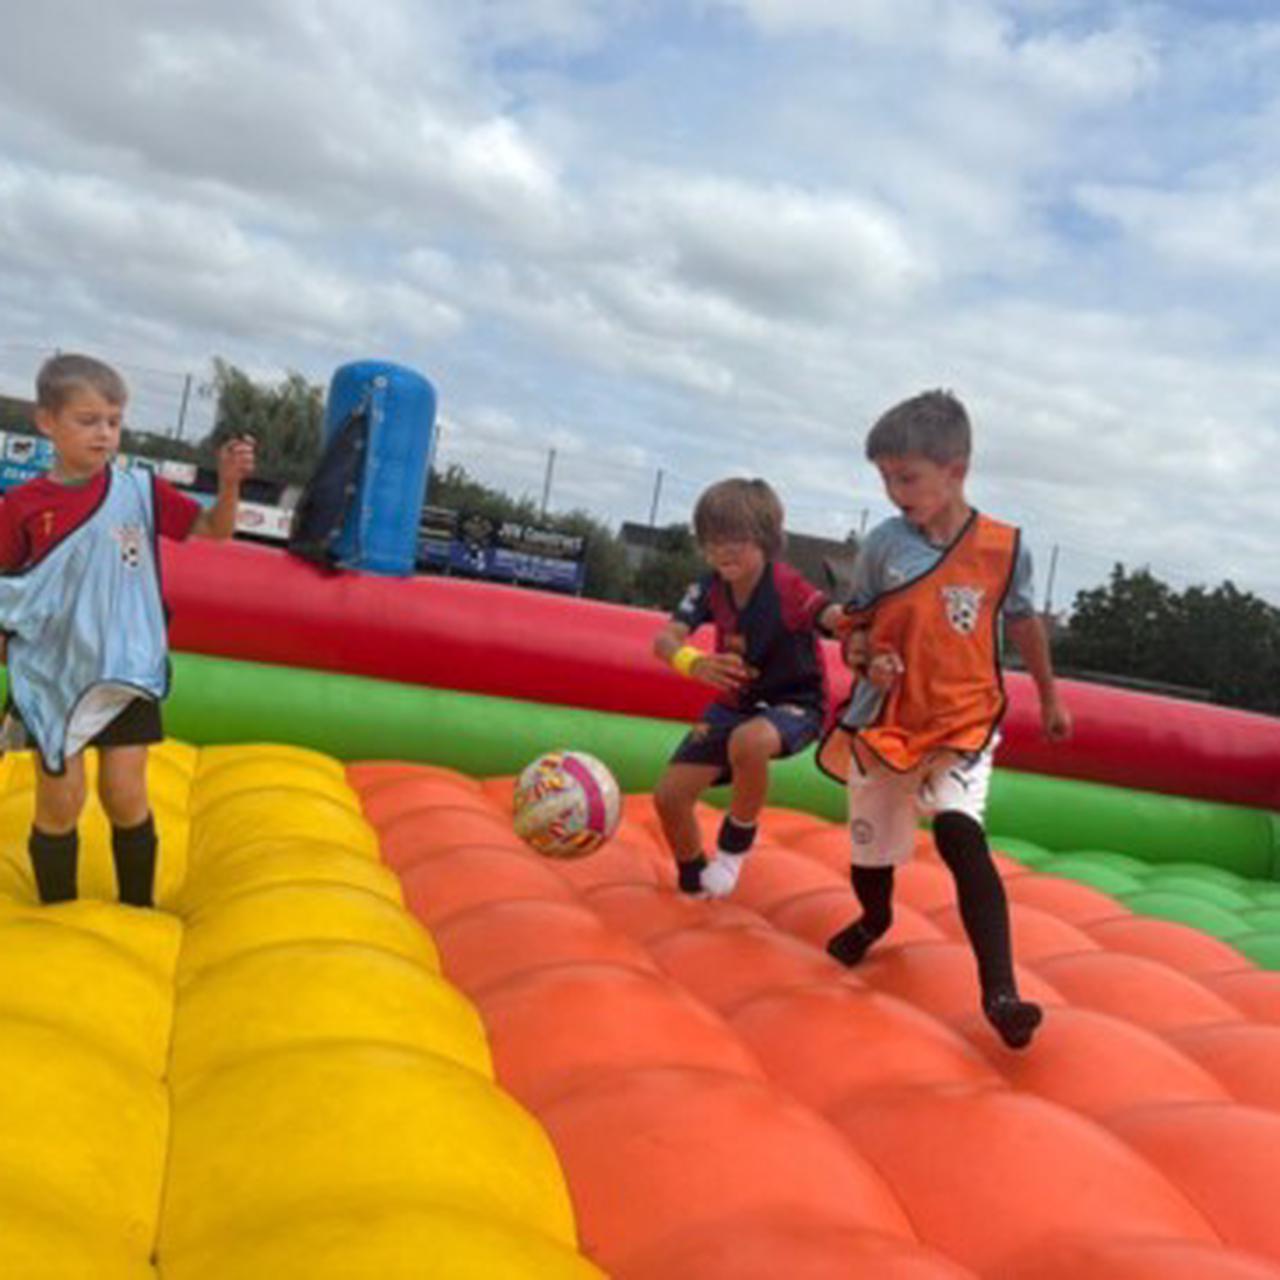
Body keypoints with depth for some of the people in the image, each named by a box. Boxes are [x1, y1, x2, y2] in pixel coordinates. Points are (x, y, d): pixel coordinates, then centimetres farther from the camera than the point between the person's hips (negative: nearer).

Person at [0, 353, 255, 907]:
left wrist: (229, 482, -19)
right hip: (53, 674, 0)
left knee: (125, 796, 3)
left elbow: (211, 531, -2)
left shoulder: (139, 491, -3)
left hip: (126, 672, 1)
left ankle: (138, 912, 23)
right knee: (60, 802, 5)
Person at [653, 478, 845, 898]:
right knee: (669, 796, -2)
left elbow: (839, 619, -38)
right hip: (734, 703, 5)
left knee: (749, 742, -40)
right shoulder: (710, 588, -11)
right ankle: (694, 883, 28)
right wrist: (695, 663, -42)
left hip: (794, 703, -5)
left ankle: (736, 844, -10)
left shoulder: (787, 587, -24)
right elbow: (665, 640, -19)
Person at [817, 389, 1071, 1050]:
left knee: (960, 835, -24)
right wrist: (865, 658, -19)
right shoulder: (883, 543, -7)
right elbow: (855, 623, 4)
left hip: (965, 720, -1)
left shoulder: (1005, 547, -7)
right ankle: (875, 919, 48)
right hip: (885, 719, 2)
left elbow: (1023, 623, 10)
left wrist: (1050, 697, 21)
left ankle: (1000, 989, -20)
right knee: (871, 847, 12)